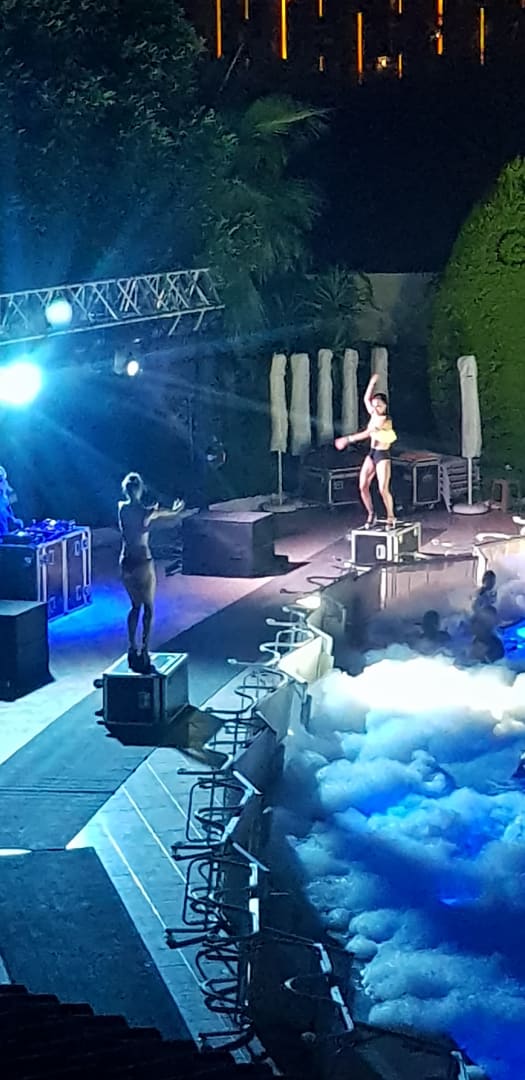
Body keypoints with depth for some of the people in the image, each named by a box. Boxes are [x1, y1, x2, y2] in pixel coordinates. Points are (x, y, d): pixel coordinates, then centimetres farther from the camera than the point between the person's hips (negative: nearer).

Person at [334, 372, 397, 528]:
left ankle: (390, 517, 2)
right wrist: (372, 383, 8)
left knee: (383, 489, -14)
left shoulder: (385, 420, -19)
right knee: (363, 487, 0)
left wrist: (348, 439, -31)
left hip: (383, 456, -8)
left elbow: (368, 433, -28)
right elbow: (366, 399, 17)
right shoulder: (374, 415, 4)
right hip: (371, 453, 8)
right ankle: (370, 514, 14)